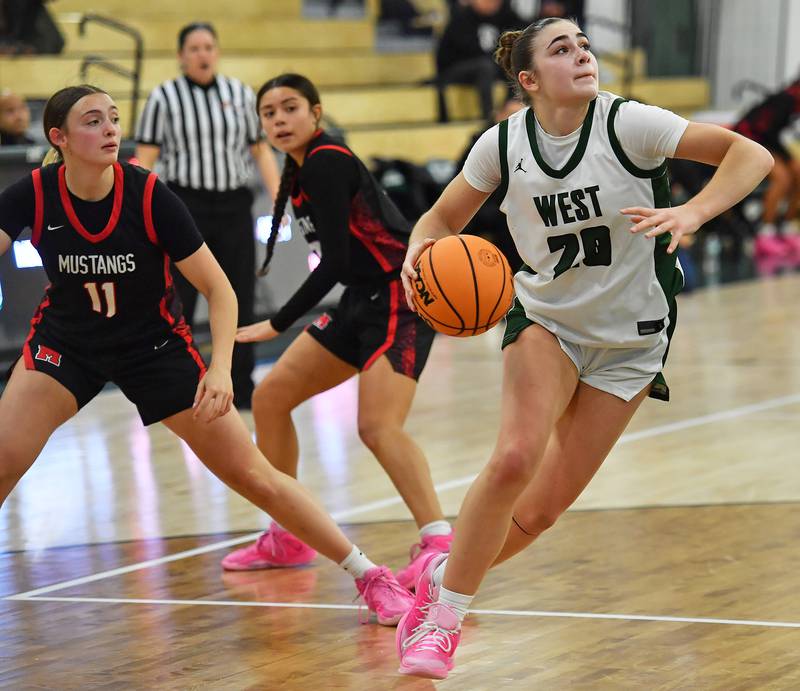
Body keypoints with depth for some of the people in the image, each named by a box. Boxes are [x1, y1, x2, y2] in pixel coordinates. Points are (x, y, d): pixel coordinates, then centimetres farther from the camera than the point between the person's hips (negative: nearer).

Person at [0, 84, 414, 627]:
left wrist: (220, 369, -28)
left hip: (155, 347, -2)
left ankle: (369, 576, 8)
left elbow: (218, 289, -16)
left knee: (253, 476, -3)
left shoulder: (150, 196, -22)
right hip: (66, 343, 2)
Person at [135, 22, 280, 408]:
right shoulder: (164, 98, -2)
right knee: (176, 303, -3)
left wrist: (277, 198, 1)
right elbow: (144, 160, -4)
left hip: (234, 208, 3)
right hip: (185, 207, -3)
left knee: (239, 301, 8)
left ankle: (241, 389, 20)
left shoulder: (240, 95, 9)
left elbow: (261, 150, 12)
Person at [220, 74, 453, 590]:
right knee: (271, 397, 11)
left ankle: (439, 543, -33)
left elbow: (334, 262, -19)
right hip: (363, 301, 10)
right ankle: (287, 539, 22)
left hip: (401, 299, -10)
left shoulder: (326, 164, -15)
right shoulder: (301, 169, 12)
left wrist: (278, 325, -17)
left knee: (378, 427, -26)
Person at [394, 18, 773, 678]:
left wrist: (691, 214, -39)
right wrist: (422, 250, -17)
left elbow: (752, 155, -23)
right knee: (514, 458, -25)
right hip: (545, 318, 1)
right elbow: (443, 218, 7)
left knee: (541, 510, -1)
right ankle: (442, 615, -8)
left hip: (629, 341, -1)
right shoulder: (503, 144, -8)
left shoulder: (627, 123, -18)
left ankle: (444, 574, 28)